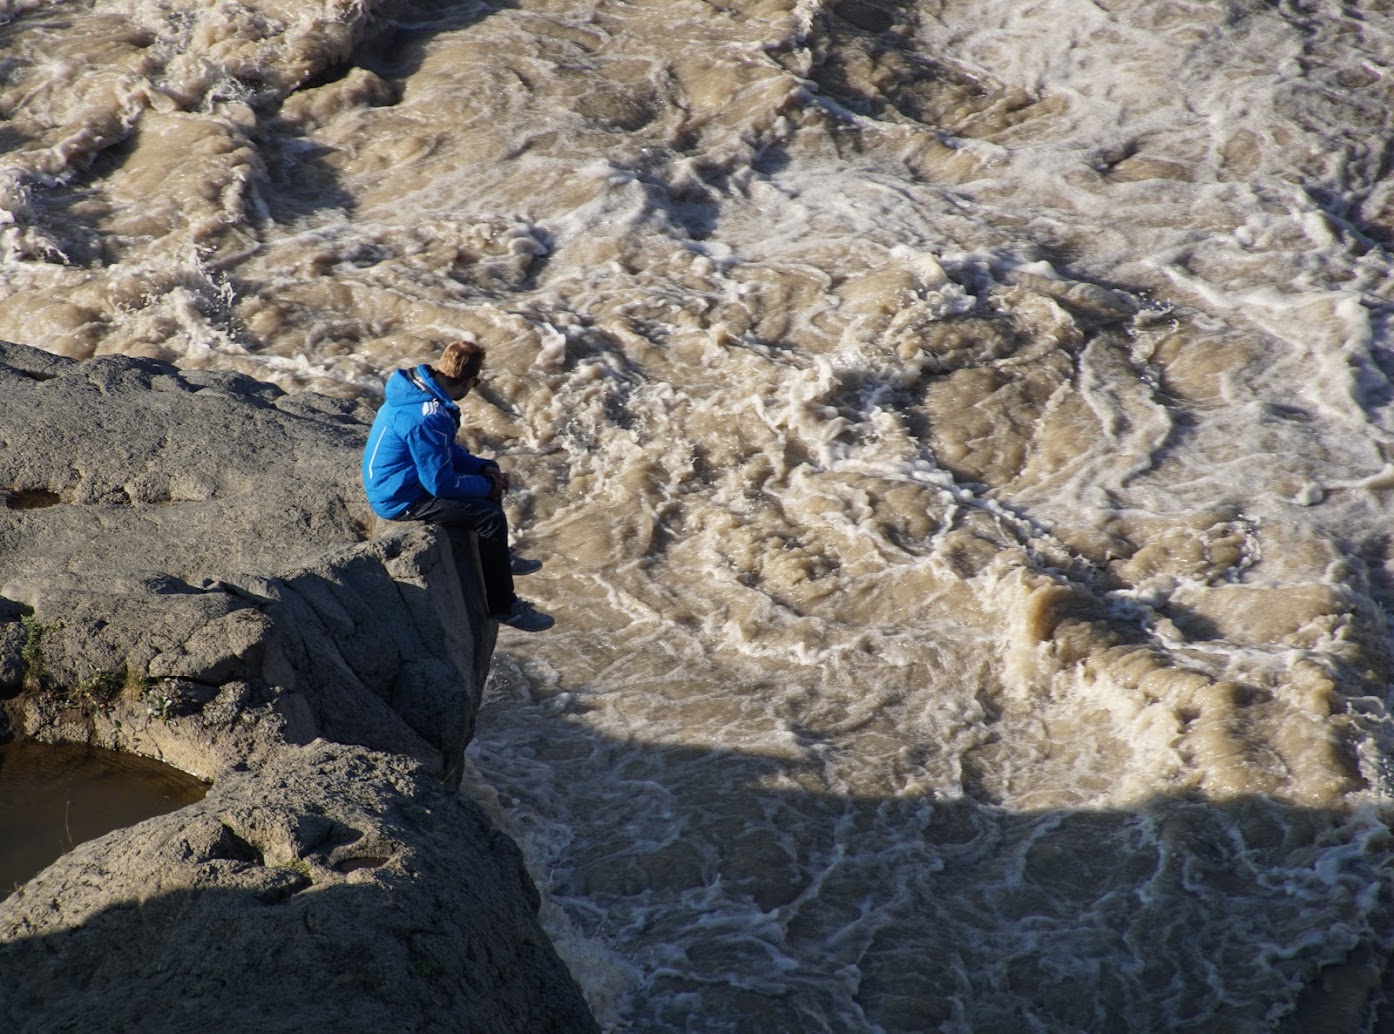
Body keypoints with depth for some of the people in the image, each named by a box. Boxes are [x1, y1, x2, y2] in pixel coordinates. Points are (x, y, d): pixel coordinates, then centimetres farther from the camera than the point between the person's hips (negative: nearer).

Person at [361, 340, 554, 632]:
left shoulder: (420, 389, 0)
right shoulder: (429, 418, -31)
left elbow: (447, 450, 14)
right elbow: (440, 483, -26)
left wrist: (482, 467, 2)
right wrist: (486, 486, -11)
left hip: (400, 480, 10)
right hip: (399, 500, -10)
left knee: (489, 477, 19)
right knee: (491, 516, -18)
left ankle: (499, 558, 36)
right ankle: (502, 606, -7)